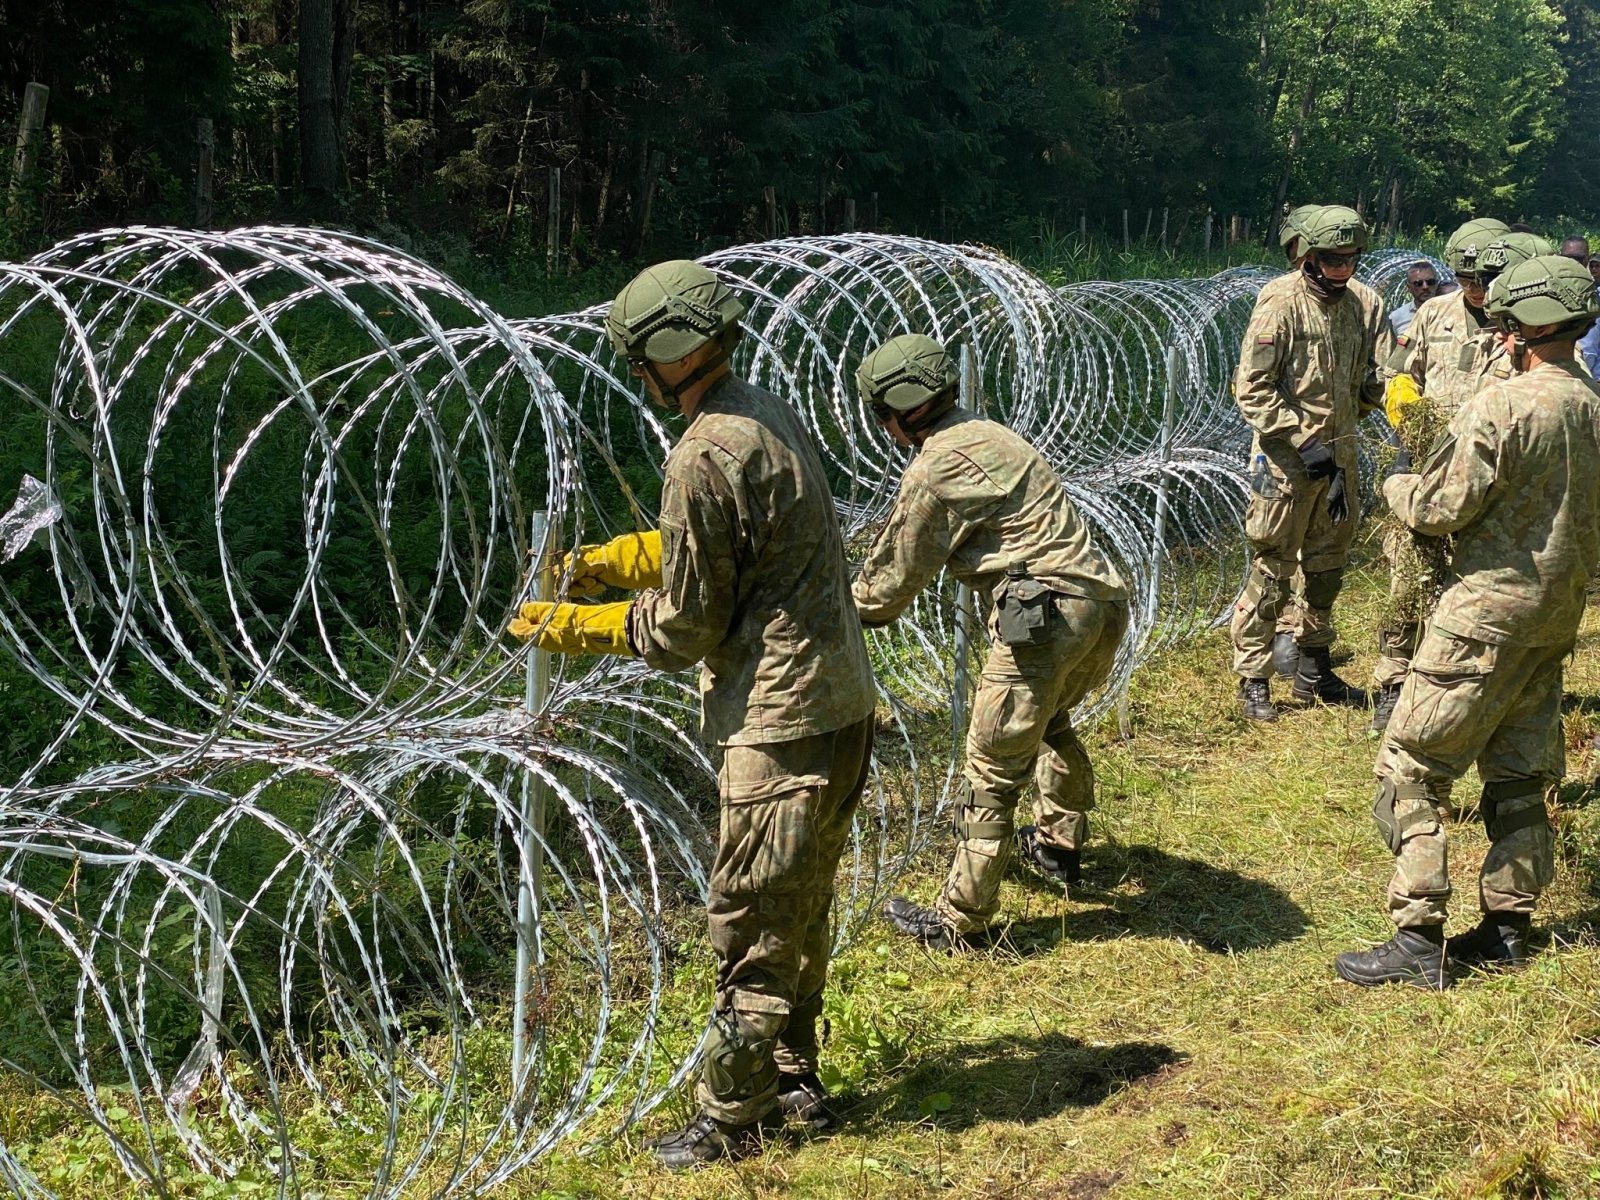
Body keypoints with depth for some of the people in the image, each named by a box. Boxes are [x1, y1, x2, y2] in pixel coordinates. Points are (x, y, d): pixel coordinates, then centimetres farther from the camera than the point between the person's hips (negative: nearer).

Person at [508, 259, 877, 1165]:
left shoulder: (705, 459, -21)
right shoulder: (770, 415, 8)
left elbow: (682, 628, -14)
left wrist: (570, 629, -1)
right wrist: (605, 561, 20)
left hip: (783, 723, -10)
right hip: (843, 705, 10)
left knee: (754, 927, 2)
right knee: (802, 910, 21)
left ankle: (731, 1119, 15)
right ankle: (795, 1079, 35)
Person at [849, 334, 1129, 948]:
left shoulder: (936, 469, -11)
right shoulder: (986, 435, 18)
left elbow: (898, 573, -1)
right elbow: (914, 548, 28)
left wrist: (849, 613, 17)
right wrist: (871, 587, 31)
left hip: (1044, 619, -10)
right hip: (1104, 604, 10)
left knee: (992, 771, -1)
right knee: (1050, 721, 34)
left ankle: (959, 918, 7)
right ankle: (1059, 844, 49)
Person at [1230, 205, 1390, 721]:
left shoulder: (1365, 303, 3)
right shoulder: (1280, 304, -14)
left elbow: (1380, 378, 6)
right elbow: (1252, 388, -15)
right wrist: (1305, 441, -19)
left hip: (1340, 451, 6)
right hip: (1286, 454, -6)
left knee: (1328, 565, 16)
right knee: (1272, 567, -2)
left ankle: (1313, 672, 31)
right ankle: (1253, 681, 8)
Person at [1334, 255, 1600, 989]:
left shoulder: (1501, 407, -18)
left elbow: (1440, 508, -16)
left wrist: (1398, 487, 4)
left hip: (1486, 613, -8)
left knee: (1409, 771, -3)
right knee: (1519, 776, 16)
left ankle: (1418, 941, -6)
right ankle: (1506, 928, 21)